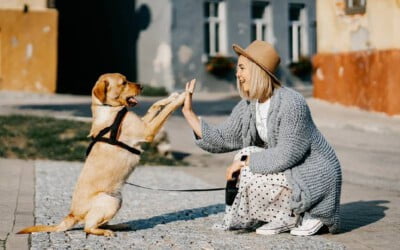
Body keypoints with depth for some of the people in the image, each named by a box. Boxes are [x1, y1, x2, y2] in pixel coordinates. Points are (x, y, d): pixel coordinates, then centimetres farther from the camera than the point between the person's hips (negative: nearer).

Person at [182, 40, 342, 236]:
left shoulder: (291, 104, -25)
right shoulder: (248, 106, 1)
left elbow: (287, 155, -27)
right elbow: (220, 140, 2)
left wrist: (245, 160, -19)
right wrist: (188, 112, -2)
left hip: (315, 176, -9)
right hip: (291, 172, 9)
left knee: (252, 178, -20)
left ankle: (304, 216, -3)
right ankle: (287, 216, 6)